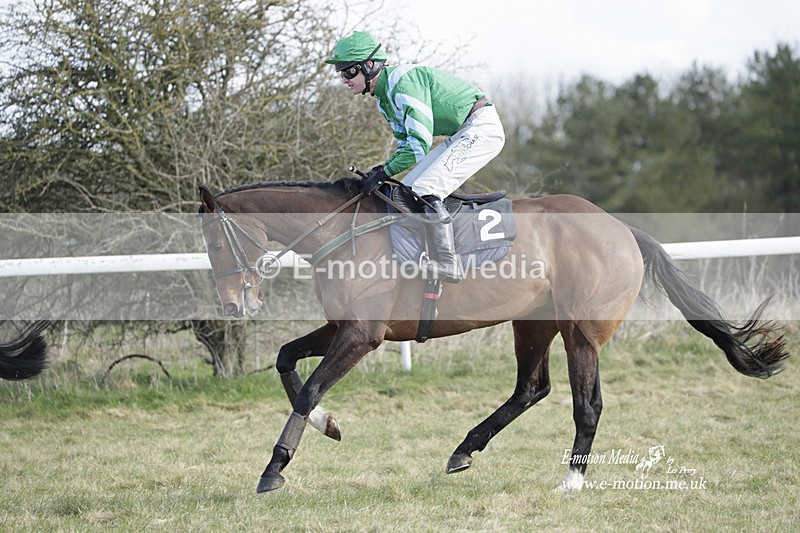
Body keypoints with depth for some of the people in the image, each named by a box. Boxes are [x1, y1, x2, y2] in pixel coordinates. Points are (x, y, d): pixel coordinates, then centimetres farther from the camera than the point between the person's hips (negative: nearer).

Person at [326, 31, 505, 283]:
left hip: (482, 127, -11)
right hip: (460, 135, 11)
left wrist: (385, 172, -22)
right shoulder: (384, 96, 10)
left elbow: (420, 144, -28)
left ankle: (449, 264, -21)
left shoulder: (403, 81, -23)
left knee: (425, 189, -21)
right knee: (406, 189, 9)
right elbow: (405, 144, 16)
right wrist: (382, 171, -2)